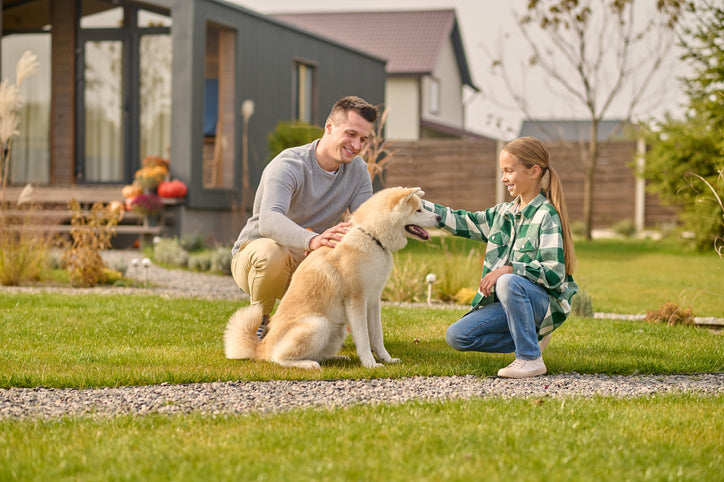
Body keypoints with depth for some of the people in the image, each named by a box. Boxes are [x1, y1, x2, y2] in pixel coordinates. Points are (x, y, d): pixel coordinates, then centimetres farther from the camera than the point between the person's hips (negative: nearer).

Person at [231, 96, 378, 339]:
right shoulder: (289, 165, -22)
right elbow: (269, 220, -40)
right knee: (272, 251, -40)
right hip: (252, 254, -6)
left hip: (306, 264, 6)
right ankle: (258, 322, -10)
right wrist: (312, 240, -60)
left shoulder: (358, 170, -1)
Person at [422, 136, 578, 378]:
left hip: (544, 301, -7)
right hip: (508, 303, 7)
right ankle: (532, 338, 5)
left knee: (508, 284, -39)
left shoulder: (546, 216, -12)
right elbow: (461, 222, 14)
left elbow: (554, 273, -19)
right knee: (456, 336, -8)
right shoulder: (503, 213, 11)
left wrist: (508, 270, -27)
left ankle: (531, 359, -24)